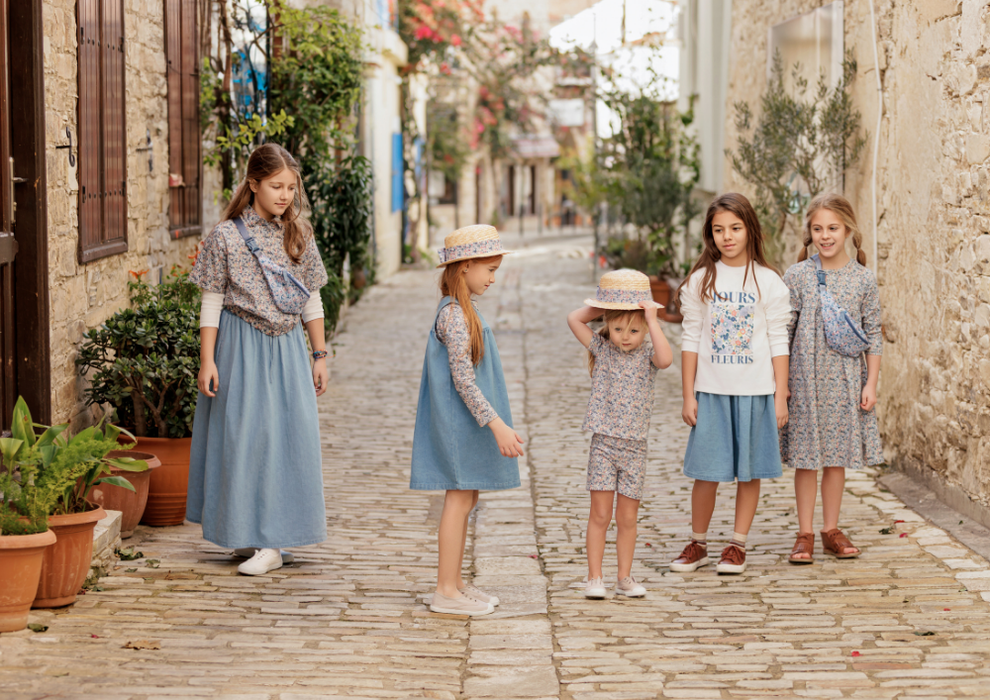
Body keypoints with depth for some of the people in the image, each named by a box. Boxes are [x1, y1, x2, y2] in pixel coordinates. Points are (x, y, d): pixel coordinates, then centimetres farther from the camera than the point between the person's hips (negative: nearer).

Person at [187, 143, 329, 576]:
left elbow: (311, 300, 11)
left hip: (288, 347, 4)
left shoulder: (298, 235, 5)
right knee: (244, 434, -2)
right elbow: (212, 304, -4)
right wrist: (207, 361, -8)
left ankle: (271, 540, 4)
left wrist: (320, 355, 9)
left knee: (291, 434, 0)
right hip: (242, 347, -3)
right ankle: (246, 533, 9)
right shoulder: (226, 236, -6)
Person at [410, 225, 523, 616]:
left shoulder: (462, 311, 13)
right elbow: (462, 378, -22)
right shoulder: (455, 315, -18)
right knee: (460, 499, -6)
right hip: (459, 422, -10)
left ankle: (454, 583, 19)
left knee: (464, 500, 12)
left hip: (467, 426, 10)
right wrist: (497, 424, -24)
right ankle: (446, 592, -3)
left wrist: (495, 423, 24)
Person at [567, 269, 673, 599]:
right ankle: (594, 578, 3)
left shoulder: (647, 354, 1)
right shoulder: (602, 349, 4)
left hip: (634, 447, 0)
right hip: (603, 444, 0)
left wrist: (652, 321, -16)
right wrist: (603, 306, 3)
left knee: (627, 518, 6)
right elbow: (573, 319, -1)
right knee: (600, 514, -3)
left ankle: (625, 577, 16)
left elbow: (666, 359, -22)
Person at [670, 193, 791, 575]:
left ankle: (737, 545, 16)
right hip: (711, 389, 1)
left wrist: (781, 396, -3)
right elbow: (691, 340, 5)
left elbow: (778, 342, 1)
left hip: (755, 390, -1)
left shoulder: (768, 282, 0)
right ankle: (698, 543, 16)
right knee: (706, 469, 2)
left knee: (748, 470, 5)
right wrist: (688, 395, 1)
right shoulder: (701, 281, 3)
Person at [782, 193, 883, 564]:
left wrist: (871, 383, 0)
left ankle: (831, 530, 19)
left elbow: (873, 334, 4)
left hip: (846, 380, 1)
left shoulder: (863, 279, 0)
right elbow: (782, 331, 0)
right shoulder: (798, 275, -3)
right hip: (805, 378, -1)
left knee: (837, 456, 8)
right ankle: (805, 534, 10)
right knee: (806, 458, 2)